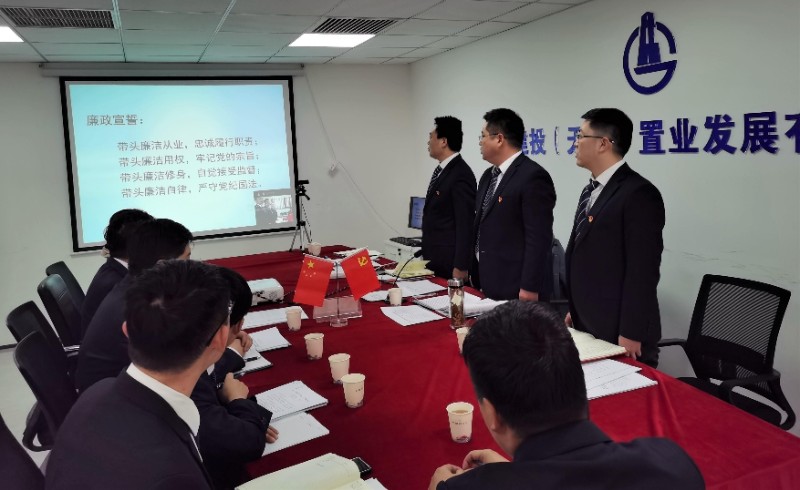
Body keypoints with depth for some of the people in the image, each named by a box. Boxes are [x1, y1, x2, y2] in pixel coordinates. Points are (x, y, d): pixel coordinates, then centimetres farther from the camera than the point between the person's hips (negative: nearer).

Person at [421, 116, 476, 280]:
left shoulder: (461, 175, -18)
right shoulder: (442, 170, 11)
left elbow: (465, 224, -19)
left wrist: (461, 267, -19)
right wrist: (427, 254, 17)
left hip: (450, 262, -9)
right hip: (434, 259, 9)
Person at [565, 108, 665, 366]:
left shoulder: (639, 194, -16)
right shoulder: (591, 190, 13)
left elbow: (642, 271, -20)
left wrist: (631, 334, -19)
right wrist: (575, 310, 16)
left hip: (619, 334, -8)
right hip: (587, 327, 8)